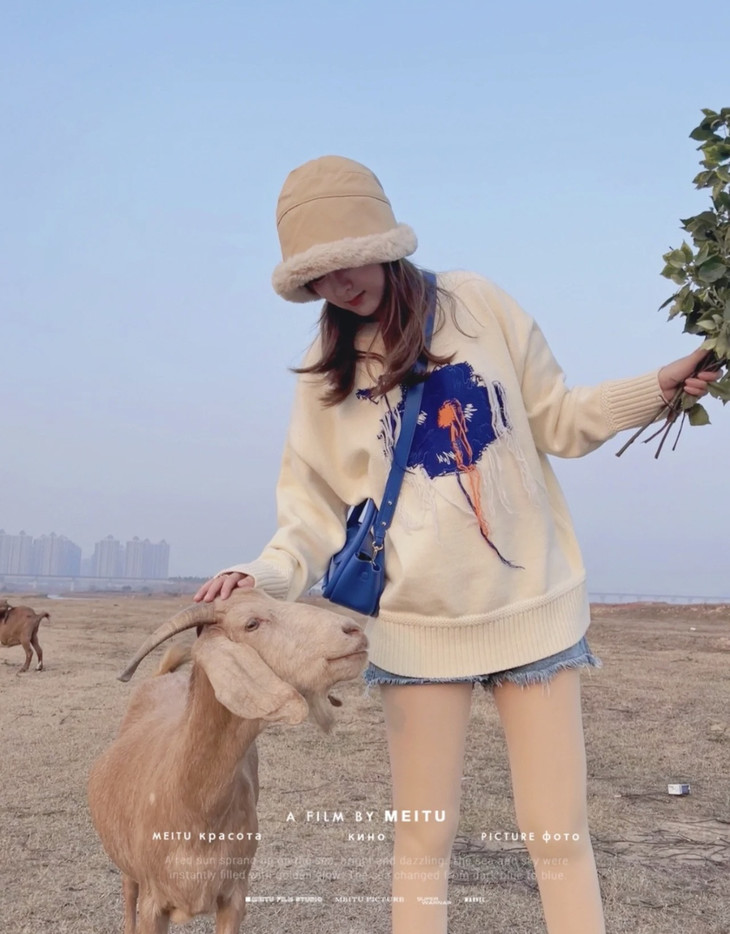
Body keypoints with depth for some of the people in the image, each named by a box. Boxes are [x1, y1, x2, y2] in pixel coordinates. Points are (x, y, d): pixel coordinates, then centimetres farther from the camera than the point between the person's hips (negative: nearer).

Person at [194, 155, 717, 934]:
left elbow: (554, 420, 4)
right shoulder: (325, 371, 0)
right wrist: (266, 575, -17)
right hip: (418, 624, 1)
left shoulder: (475, 303, -3)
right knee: (423, 844, 9)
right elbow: (317, 511, 0)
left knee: (560, 838, 6)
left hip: (531, 606, 0)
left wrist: (655, 388, -8)